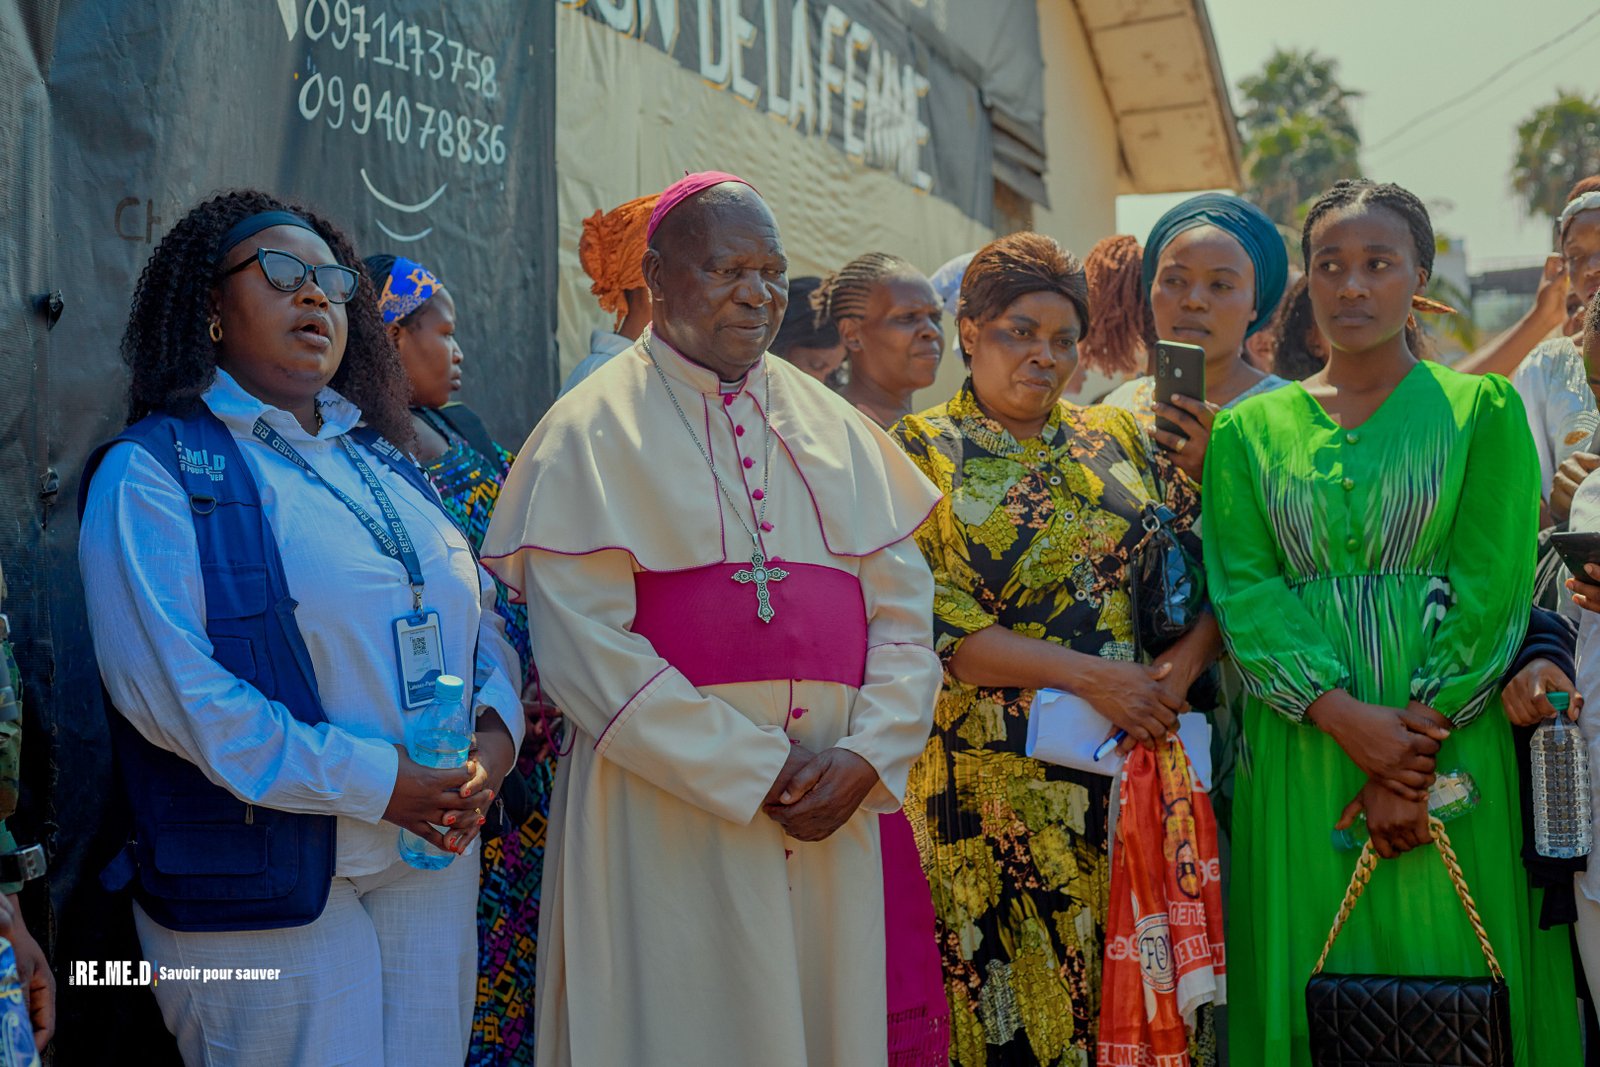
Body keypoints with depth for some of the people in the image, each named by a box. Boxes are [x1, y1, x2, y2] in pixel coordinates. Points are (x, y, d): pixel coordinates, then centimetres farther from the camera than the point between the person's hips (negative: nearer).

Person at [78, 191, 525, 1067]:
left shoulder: (382, 462, 16)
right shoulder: (152, 474, -6)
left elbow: (479, 616, 16)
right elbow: (169, 684, -17)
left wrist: (497, 730, -7)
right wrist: (373, 783, -19)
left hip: (434, 860, 6)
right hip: (268, 887, -6)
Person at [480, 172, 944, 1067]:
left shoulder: (832, 424, 13)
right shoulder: (595, 429, -3)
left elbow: (903, 608, 9)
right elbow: (584, 648, -11)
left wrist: (866, 758, -8)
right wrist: (752, 771, -13)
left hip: (830, 816, 5)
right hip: (668, 805, -4)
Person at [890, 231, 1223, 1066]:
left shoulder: (1121, 439, 12)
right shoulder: (918, 452, 0)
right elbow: (929, 622, -10)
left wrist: (1183, 665, -12)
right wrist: (1089, 675, -16)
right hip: (997, 787, -3)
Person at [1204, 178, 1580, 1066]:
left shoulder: (1482, 409, 4)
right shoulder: (1248, 430, 9)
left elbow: (1492, 587, -5)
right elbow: (1242, 587, -2)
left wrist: (1415, 743, -14)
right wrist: (1348, 719, -16)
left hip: (1451, 750, -1)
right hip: (1299, 755, 2)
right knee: (1312, 976, 5)